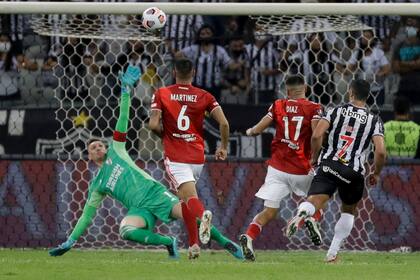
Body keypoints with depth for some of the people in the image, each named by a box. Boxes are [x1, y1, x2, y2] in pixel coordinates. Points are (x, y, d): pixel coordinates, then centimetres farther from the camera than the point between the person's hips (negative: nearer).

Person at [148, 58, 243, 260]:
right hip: (198, 157, 3)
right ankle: (193, 245, 17)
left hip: (175, 157, -3)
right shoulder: (204, 97, 5)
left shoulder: (161, 94, 1)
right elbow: (224, 123, -3)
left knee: (190, 197, -16)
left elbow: (153, 125, -9)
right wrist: (224, 147, 13)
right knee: (185, 198, 21)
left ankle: (203, 214, -51)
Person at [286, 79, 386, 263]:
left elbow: (316, 136, -6)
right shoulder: (374, 121, 5)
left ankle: (301, 213, -53)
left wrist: (314, 158, 12)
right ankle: (332, 254, 20)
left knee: (313, 202, -15)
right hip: (354, 172, 1)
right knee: (349, 211, 24)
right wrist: (376, 174, 12)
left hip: (329, 166, -1)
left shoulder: (336, 112, 6)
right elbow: (380, 152, -6)